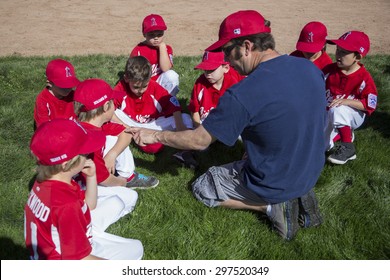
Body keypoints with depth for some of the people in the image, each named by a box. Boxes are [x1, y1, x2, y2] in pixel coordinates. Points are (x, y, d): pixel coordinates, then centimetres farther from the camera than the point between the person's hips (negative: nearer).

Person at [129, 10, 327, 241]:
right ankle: (297, 195, 11)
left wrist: (155, 135, -2)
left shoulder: (242, 95, -29)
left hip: (273, 186, -6)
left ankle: (270, 205, 1)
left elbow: (199, 141, -17)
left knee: (202, 187, 17)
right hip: (311, 174, 7)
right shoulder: (312, 69, -8)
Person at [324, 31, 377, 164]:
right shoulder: (330, 70, -7)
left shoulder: (364, 78, -18)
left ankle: (348, 148, -23)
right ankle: (342, 132, 22)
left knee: (337, 110, -38)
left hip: (354, 117, -4)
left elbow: (370, 105, -20)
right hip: (330, 115, 5)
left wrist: (346, 101, -31)